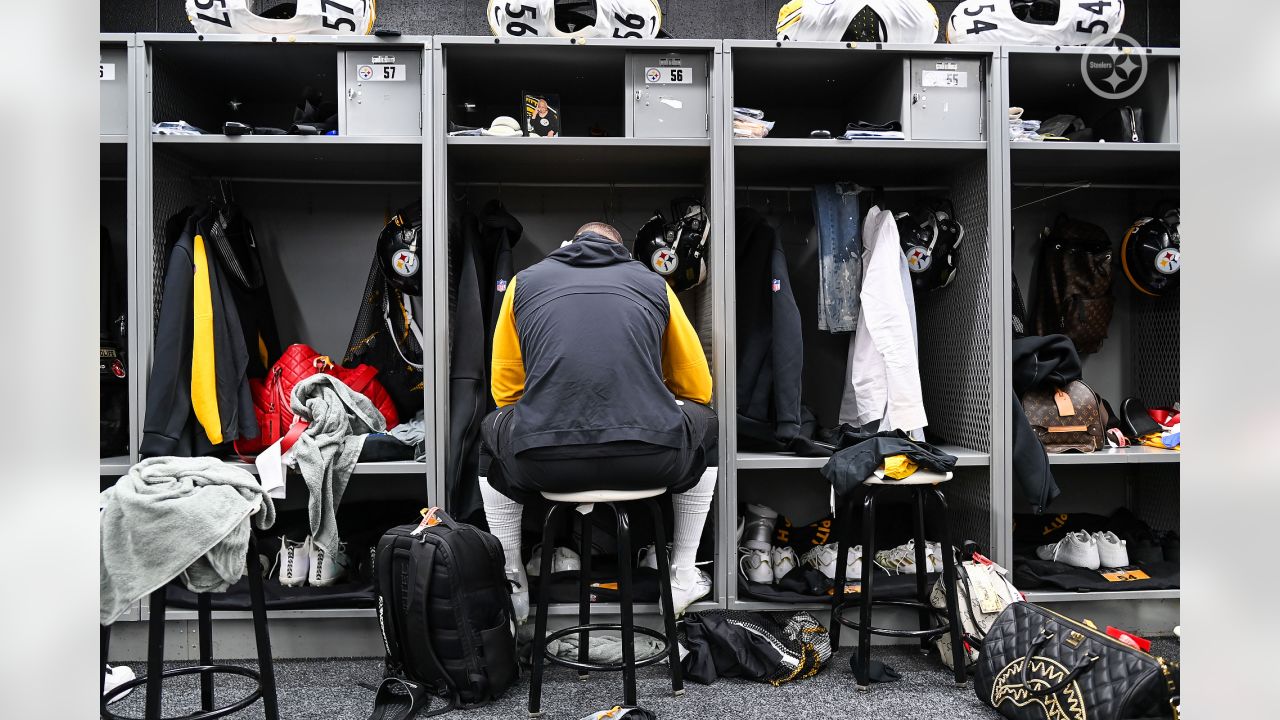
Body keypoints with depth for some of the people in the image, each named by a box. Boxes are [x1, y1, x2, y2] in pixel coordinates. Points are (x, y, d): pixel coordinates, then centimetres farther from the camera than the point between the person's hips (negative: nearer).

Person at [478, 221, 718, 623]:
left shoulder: (525, 281, 20)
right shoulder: (654, 284, 20)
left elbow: (504, 390, 21)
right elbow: (698, 387, 24)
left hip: (543, 461, 1)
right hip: (650, 459, 0)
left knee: (493, 432, 36)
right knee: (705, 428, 34)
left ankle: (512, 584, 38)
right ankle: (684, 578, 38)